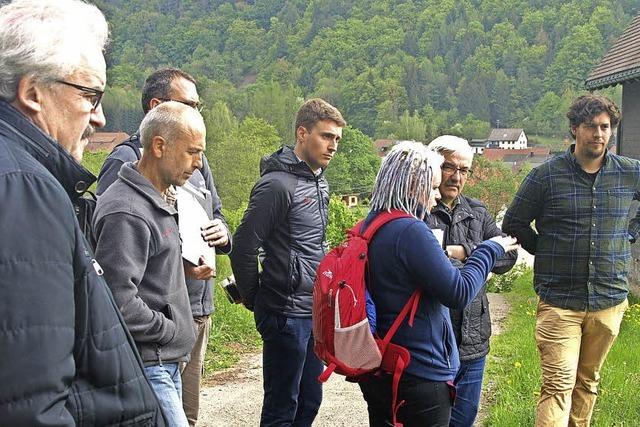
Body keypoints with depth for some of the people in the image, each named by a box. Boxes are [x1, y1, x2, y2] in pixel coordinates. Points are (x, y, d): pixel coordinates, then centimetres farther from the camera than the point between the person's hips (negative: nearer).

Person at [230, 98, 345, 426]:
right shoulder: (278, 184, -17)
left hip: (315, 313, 9)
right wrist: (254, 300, -8)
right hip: (287, 313, -9)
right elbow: (243, 246, -18)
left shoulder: (320, 182, 12)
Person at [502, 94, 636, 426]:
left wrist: (629, 234, 11)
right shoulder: (545, 175, -5)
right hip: (559, 301, -3)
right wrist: (545, 251, 0)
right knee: (558, 385, -9)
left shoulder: (631, 174, 2)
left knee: (588, 382, 16)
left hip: (609, 300, 3)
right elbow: (513, 223, 4)